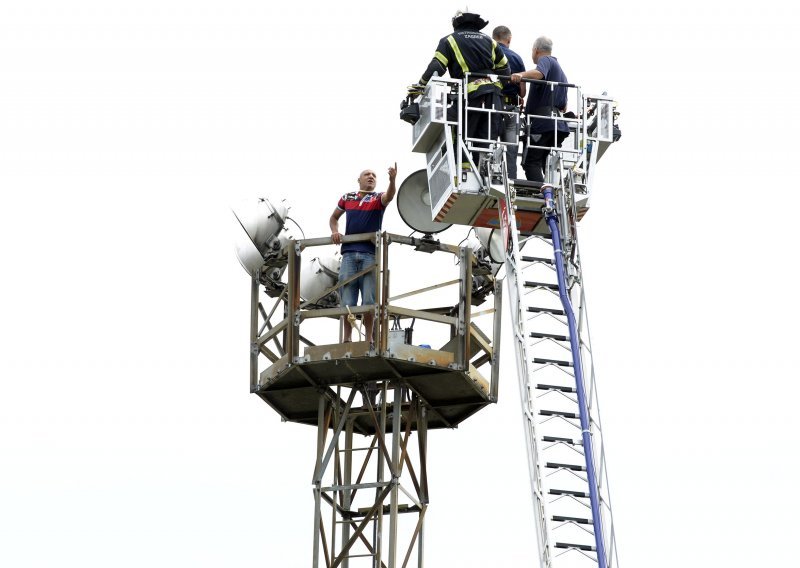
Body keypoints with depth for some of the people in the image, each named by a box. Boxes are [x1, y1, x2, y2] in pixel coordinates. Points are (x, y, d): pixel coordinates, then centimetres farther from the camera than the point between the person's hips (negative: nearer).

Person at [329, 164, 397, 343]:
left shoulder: (378, 198, 8)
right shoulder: (347, 198, 14)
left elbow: (389, 196, -15)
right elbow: (334, 217, 27)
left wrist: (392, 180, -36)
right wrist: (334, 231, 5)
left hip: (370, 253, -1)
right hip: (349, 253, 1)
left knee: (369, 300, -3)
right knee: (347, 300, 1)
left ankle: (369, 339, 5)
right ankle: (346, 339, 8)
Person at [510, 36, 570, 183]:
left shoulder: (545, 60, 3)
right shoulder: (561, 72, 31)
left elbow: (539, 73, -24)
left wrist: (521, 75, -41)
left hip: (543, 121, -9)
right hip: (559, 123, 9)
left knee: (531, 162, -13)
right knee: (548, 164, 8)